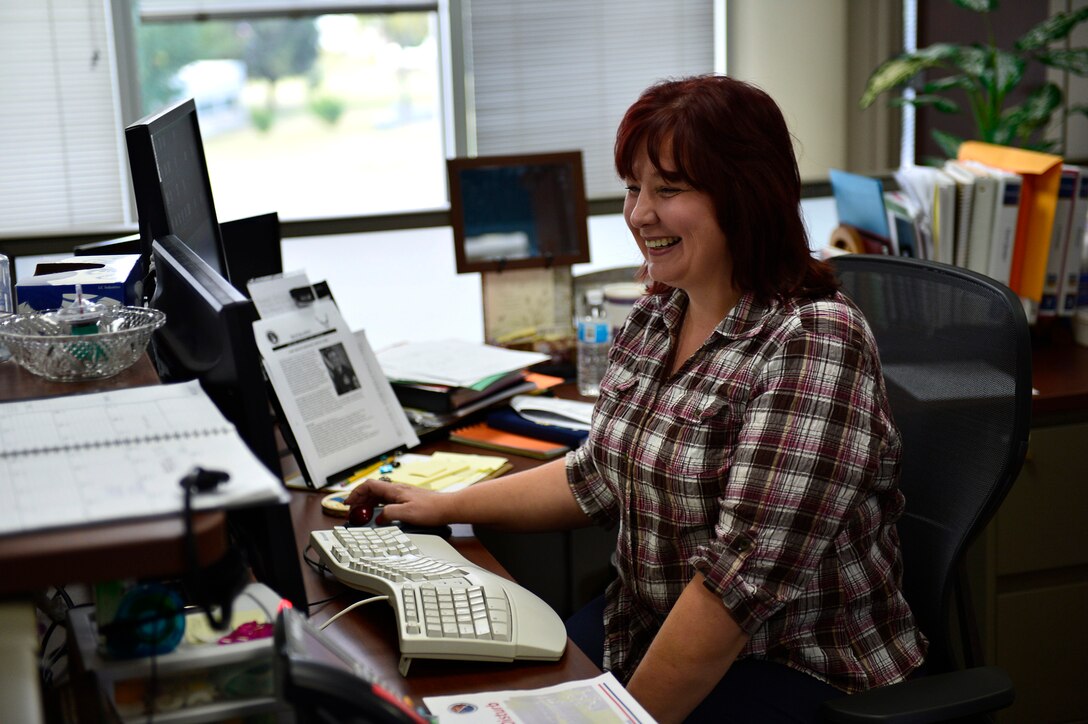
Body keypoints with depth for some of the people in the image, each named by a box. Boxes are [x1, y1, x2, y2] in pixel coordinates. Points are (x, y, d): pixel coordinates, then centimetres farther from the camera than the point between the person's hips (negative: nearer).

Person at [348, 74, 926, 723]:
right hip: (648, 624, 7)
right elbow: (601, 476, 16)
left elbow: (746, 578, -27)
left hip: (797, 668, -7)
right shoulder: (657, 316, 4)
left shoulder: (811, 345, -23)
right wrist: (446, 507, 13)